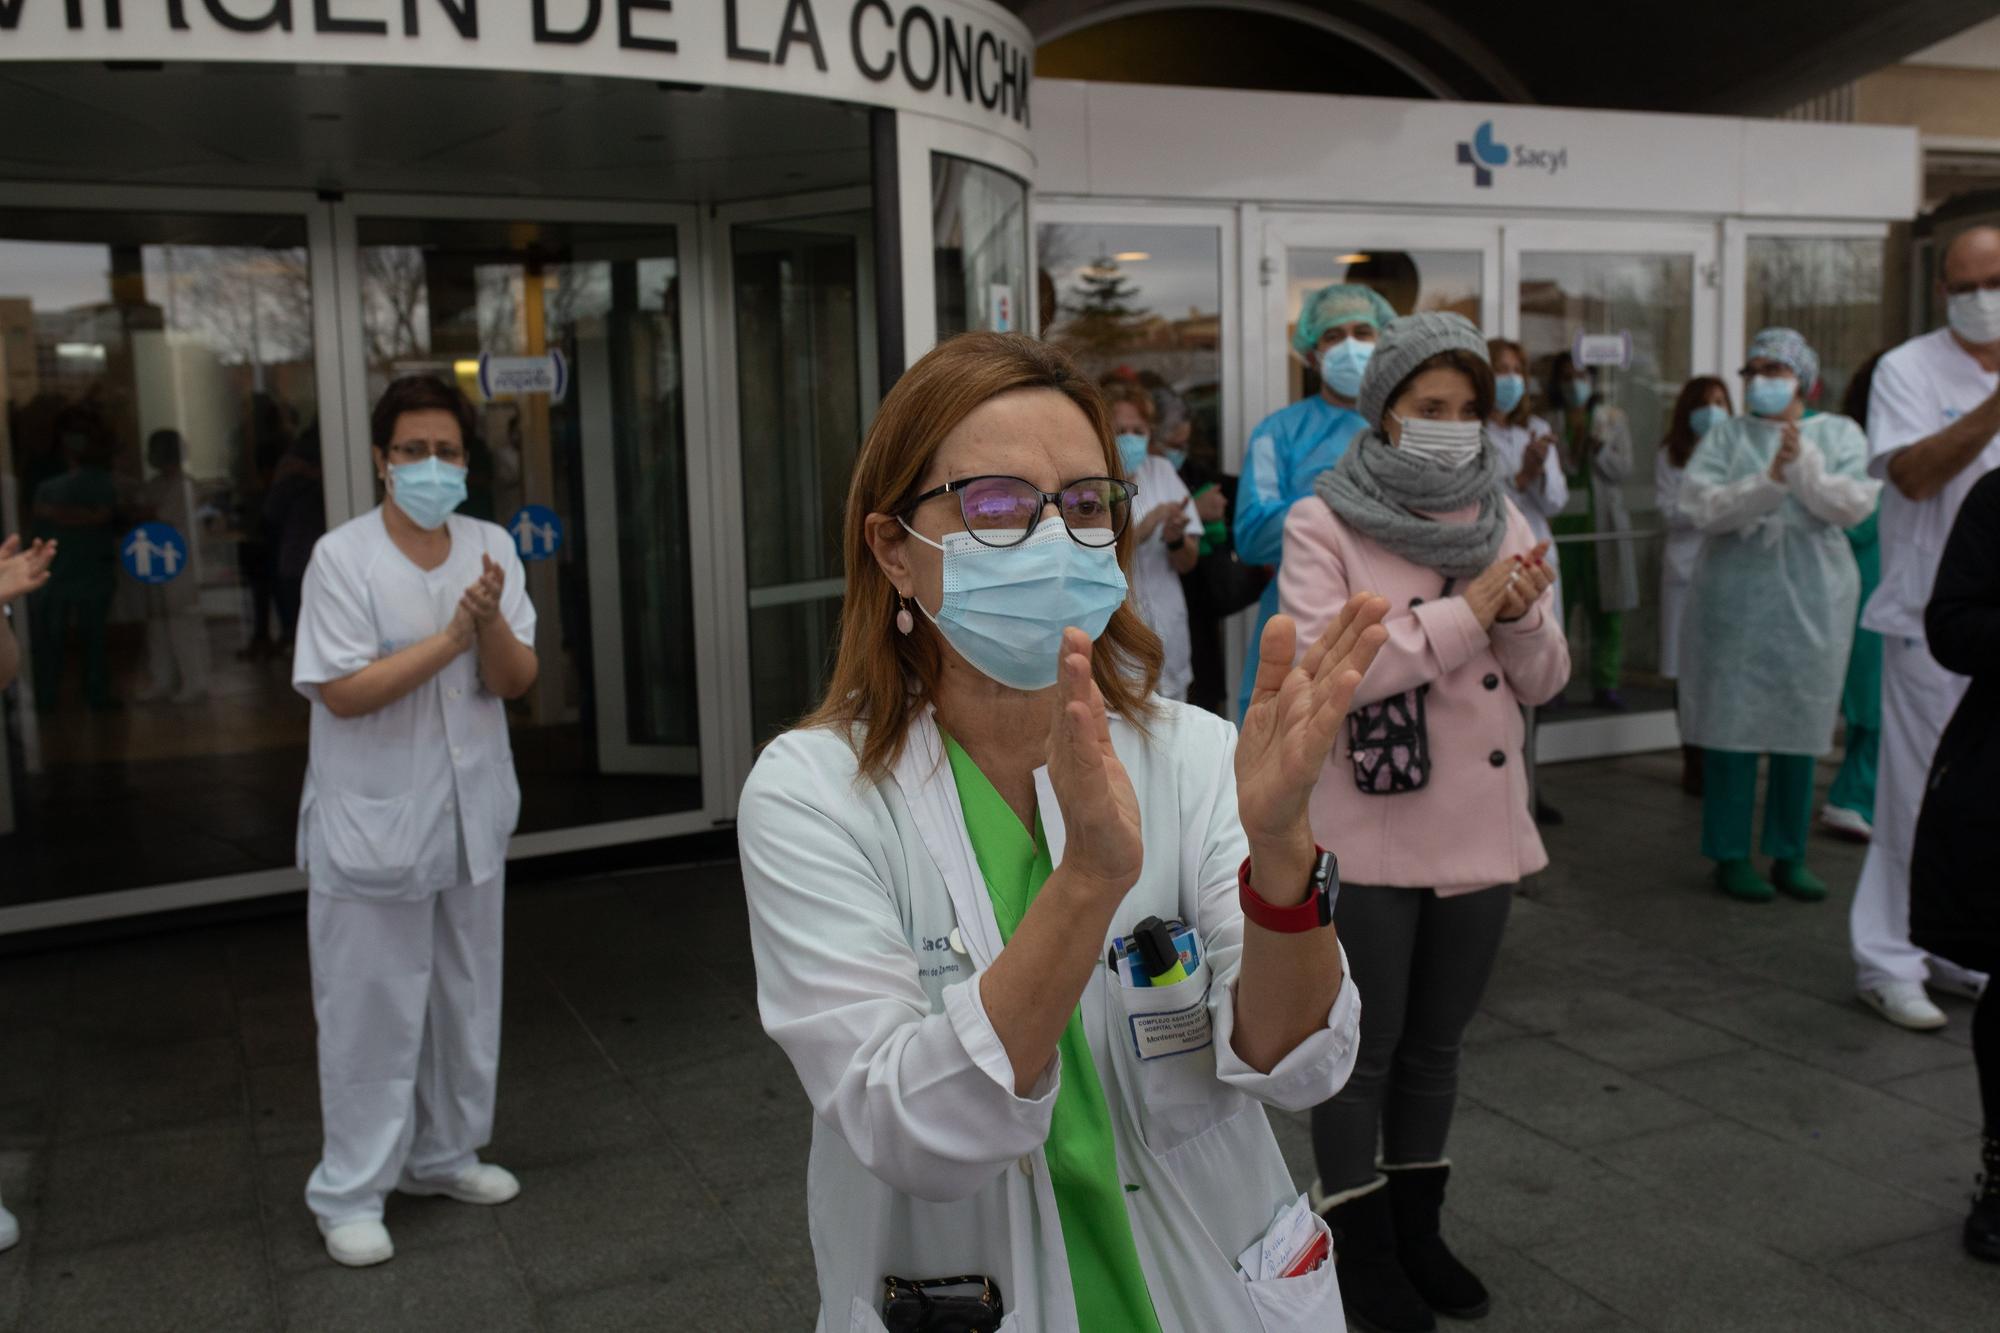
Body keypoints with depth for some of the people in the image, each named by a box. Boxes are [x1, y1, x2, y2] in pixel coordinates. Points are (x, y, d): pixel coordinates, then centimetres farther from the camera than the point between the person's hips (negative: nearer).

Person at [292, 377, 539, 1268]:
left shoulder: (490, 548, 0)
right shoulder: (343, 556, -12)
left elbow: (515, 680, -3)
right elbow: (343, 691, -18)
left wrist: (491, 621, -23)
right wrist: (451, 637, -23)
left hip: (470, 817, 5)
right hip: (373, 826, -5)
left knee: (465, 998, 17)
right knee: (372, 1012, 3)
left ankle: (444, 1153, 36)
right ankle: (351, 1193, 19)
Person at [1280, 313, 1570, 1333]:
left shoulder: (1501, 518, 7)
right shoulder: (1323, 523, -8)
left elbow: (1542, 682, 7)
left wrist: (1522, 614, -14)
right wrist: (1466, 610, -19)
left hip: (1480, 826, 5)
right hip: (1369, 832, -5)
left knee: (1437, 1041, 18)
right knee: (1364, 1047, 8)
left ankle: (1416, 1230, 35)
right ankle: (1358, 1248, 25)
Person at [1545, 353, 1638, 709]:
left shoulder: (1614, 419, 10)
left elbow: (1623, 471, 2)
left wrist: (1600, 447, -13)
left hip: (1603, 522, 1)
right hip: (1561, 522, -1)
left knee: (1608, 607, 0)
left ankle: (1605, 684, 5)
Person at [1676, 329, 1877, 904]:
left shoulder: (1838, 434, 8)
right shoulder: (1726, 437, 5)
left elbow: (1853, 506, -6)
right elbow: (1702, 506, -9)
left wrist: (1804, 464, -19)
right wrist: (1771, 479, -20)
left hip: (1813, 603, 1)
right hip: (1735, 601, -1)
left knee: (1800, 728, 6)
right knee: (1732, 725, -1)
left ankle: (1789, 856, 18)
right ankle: (1731, 856, 10)